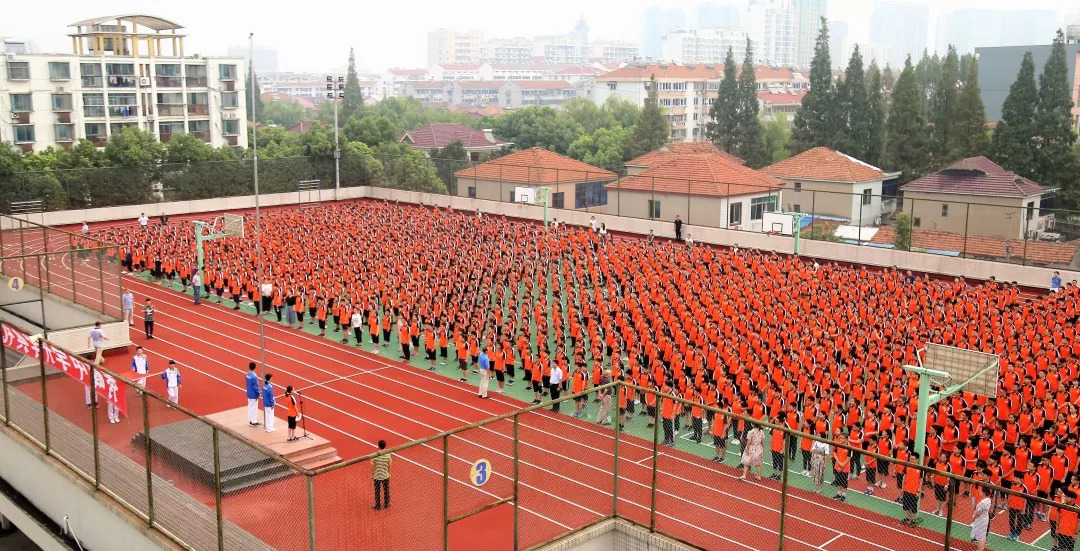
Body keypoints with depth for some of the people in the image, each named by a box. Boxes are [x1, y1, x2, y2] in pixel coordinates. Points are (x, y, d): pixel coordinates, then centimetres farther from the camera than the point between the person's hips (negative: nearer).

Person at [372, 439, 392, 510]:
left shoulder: (374, 455, -16)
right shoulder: (388, 455, -11)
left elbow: (372, 466, -9)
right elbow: (389, 466, -3)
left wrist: (372, 475, 4)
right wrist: (389, 473, 12)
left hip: (377, 476, -2)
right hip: (385, 475, 2)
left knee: (377, 492, 12)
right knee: (386, 491, 17)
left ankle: (378, 506, 20)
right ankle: (386, 505, 28)